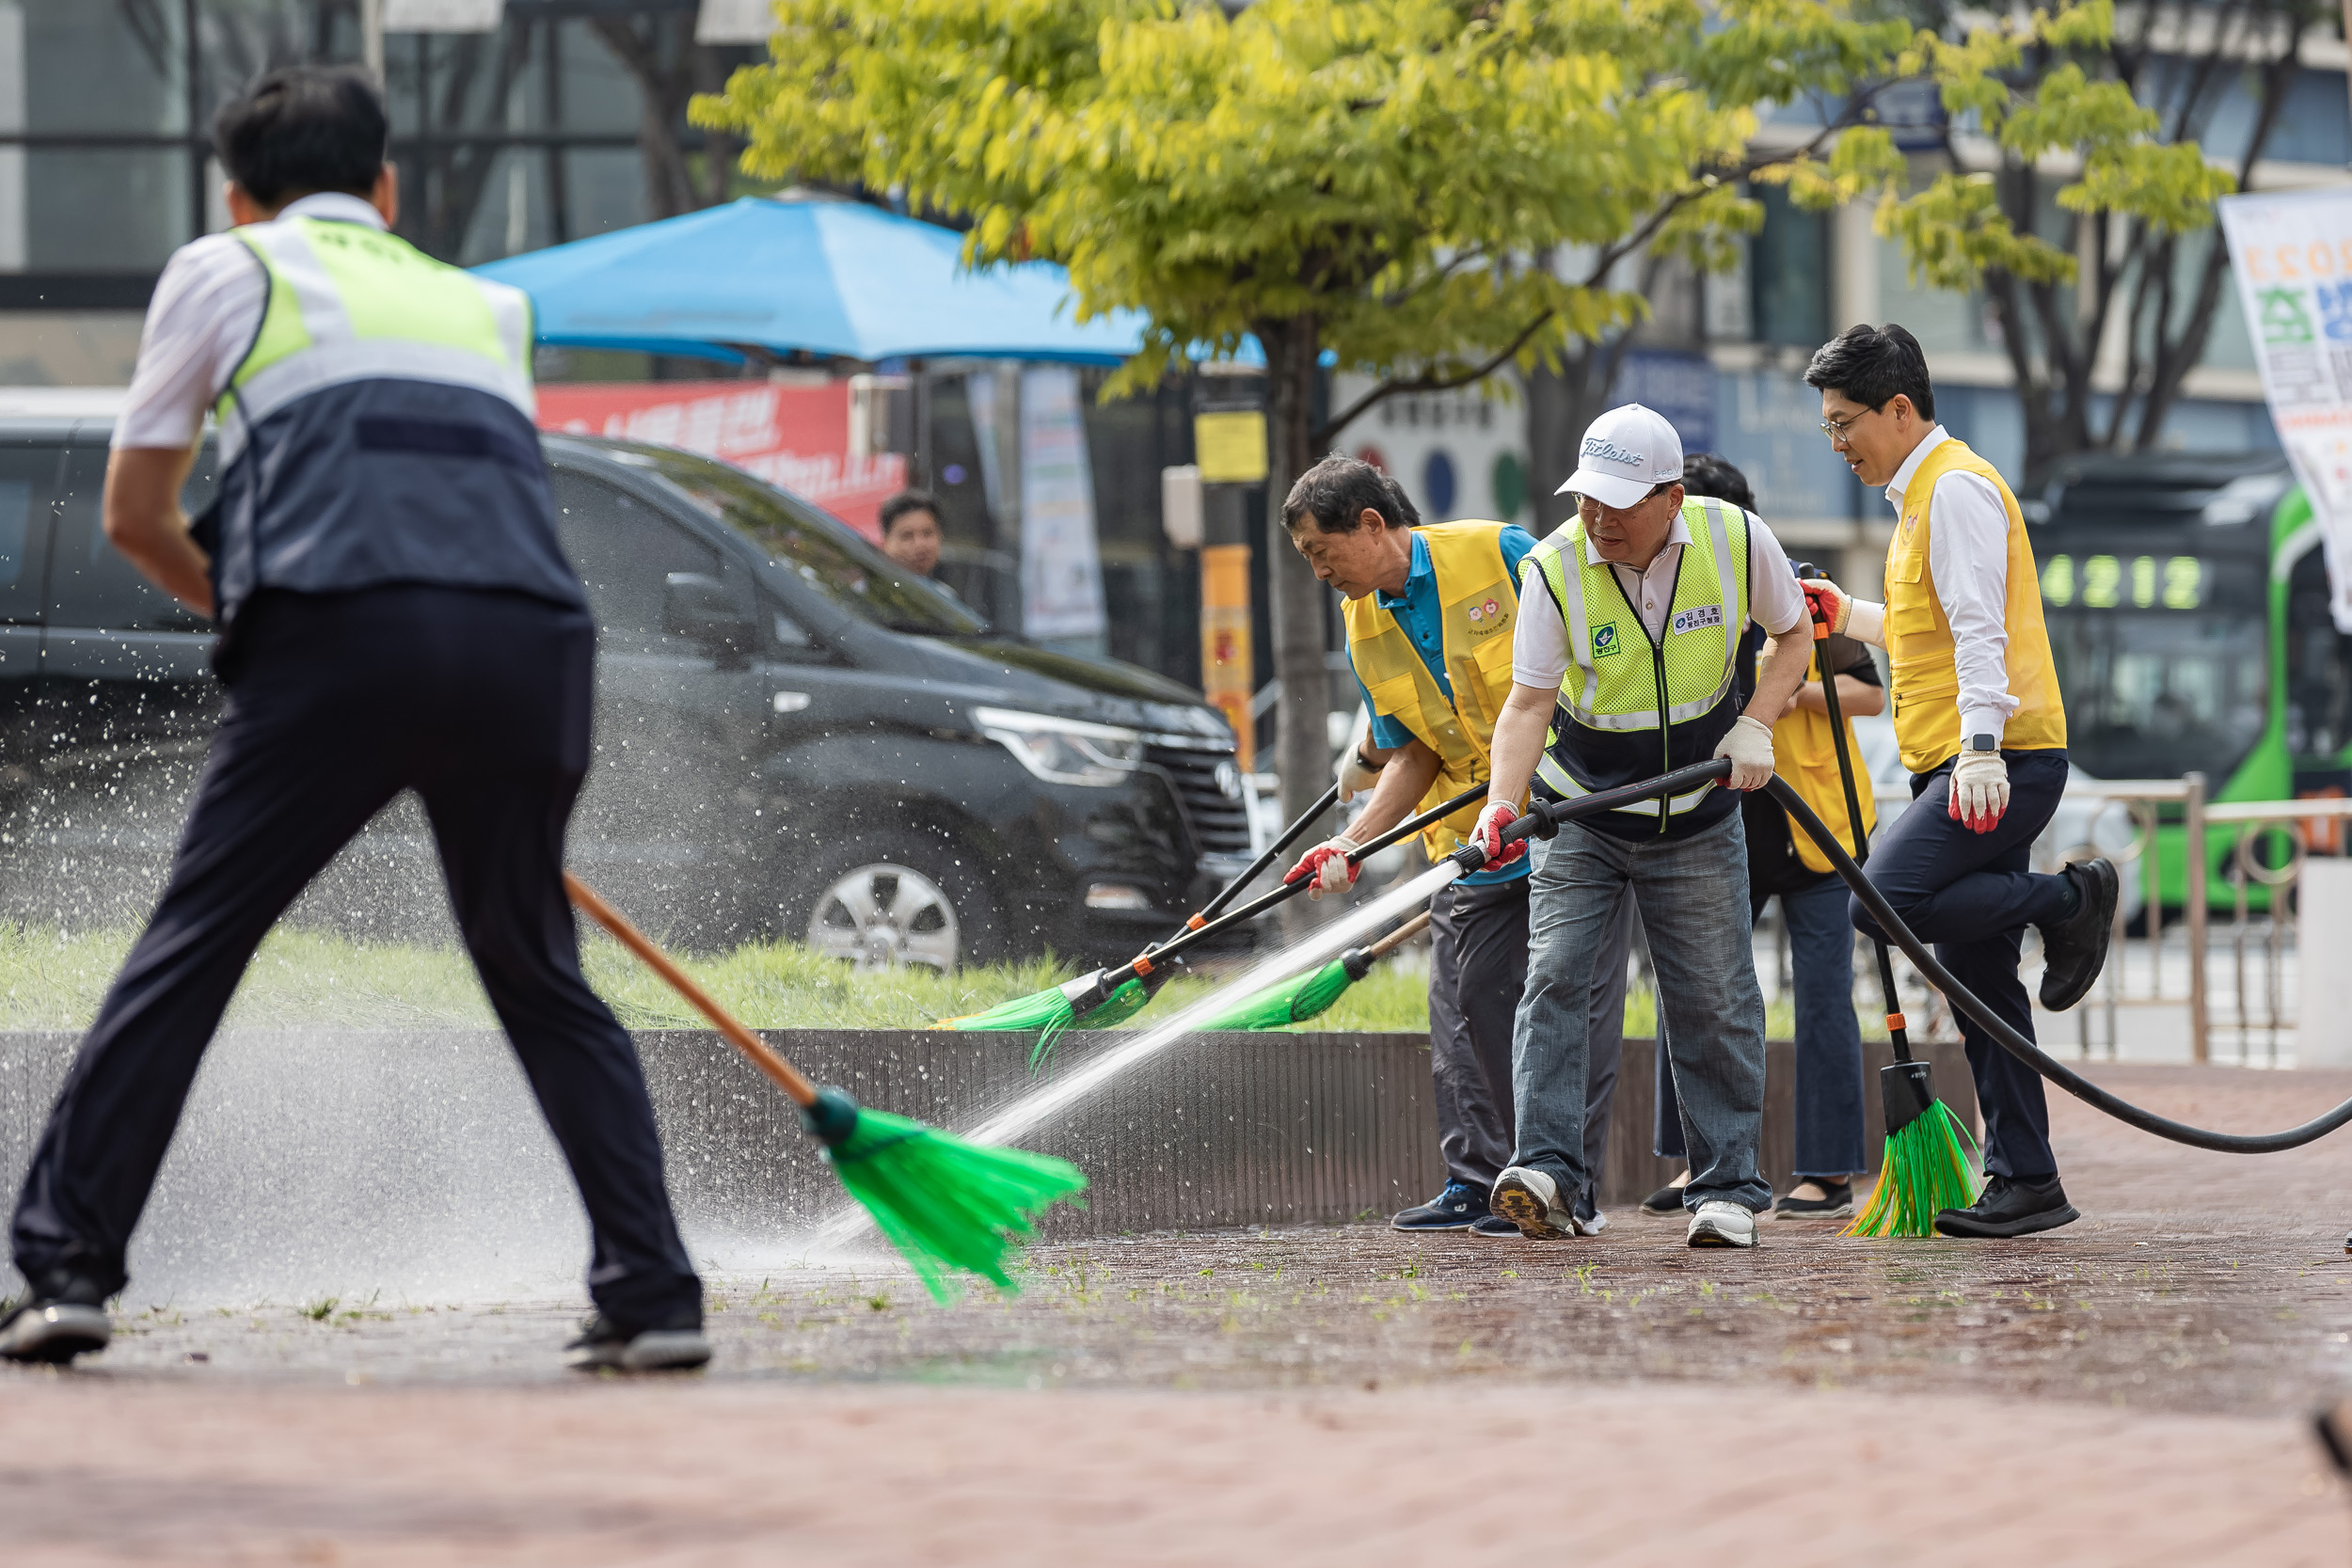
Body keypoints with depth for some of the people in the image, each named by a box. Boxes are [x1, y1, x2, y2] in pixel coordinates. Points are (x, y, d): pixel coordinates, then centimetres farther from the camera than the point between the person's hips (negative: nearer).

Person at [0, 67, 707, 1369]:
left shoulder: (223, 271, 22)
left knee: (189, 949, 5)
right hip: (532, 637, 3)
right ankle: (653, 1296, 10)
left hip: (346, 633, -3)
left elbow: (135, 514, 25)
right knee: (539, 977, 17)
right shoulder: (489, 306, 33)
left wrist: (228, 605, 43)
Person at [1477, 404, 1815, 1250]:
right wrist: (1502, 803, -37)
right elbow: (1528, 703, -21)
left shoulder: (1737, 541, -14)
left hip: (1696, 823, 1)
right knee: (1554, 974, -16)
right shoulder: (1555, 568, -18)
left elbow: (1794, 634, 3)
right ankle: (1544, 1168, -21)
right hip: (1579, 814, -1)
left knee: (1714, 1004, 3)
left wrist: (1755, 724, -12)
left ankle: (1728, 1188, 12)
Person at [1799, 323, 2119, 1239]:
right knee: (1980, 984, 6)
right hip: (1961, 772, 10)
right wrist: (1849, 616, 26)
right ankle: (2025, 1183, 7)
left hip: (2004, 761, -10)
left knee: (1886, 900, -25)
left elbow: (1980, 630, -19)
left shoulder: (1956, 488, -9)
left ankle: (2073, 904, -9)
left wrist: (1982, 747, -28)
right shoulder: (1921, 493, 23)